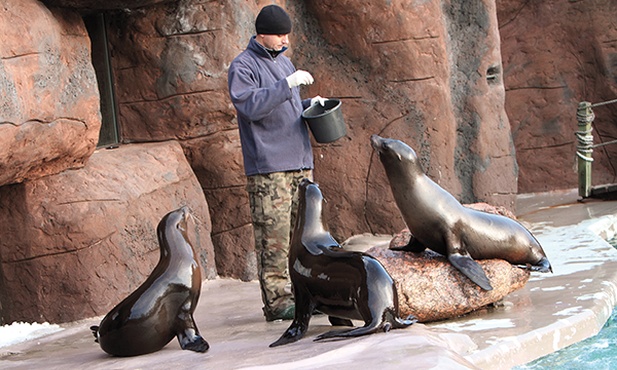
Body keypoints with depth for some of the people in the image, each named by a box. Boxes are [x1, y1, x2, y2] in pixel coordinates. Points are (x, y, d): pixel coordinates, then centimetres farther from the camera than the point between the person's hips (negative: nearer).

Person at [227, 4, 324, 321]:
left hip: (300, 163, 8)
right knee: (274, 236, -10)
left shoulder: (283, 62, 21)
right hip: (268, 167, -8)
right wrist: (287, 84, -23)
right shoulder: (242, 66, -4)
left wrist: (310, 103, 10)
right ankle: (277, 301, -8)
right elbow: (250, 105, -20)